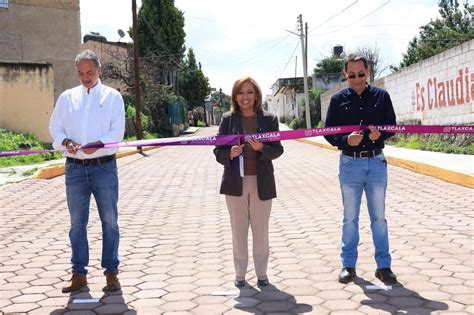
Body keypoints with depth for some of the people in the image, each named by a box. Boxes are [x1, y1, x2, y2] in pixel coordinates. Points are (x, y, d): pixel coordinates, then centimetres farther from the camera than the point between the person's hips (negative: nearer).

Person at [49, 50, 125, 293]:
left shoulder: (112, 96, 4)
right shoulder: (67, 97, 11)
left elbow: (118, 130, -5)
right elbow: (55, 127, 9)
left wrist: (98, 144, -22)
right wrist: (65, 141, -12)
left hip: (104, 166, -2)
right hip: (75, 167, 2)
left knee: (109, 221, 2)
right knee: (77, 222, 7)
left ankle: (111, 272, 12)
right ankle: (79, 273, 16)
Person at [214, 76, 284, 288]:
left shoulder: (269, 119, 0)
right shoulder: (228, 119, 0)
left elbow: (277, 150, -1)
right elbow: (218, 151, 2)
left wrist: (261, 148, -20)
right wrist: (230, 153, -20)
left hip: (262, 182, 0)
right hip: (236, 182, 0)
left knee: (261, 231, 9)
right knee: (238, 231, 9)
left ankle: (261, 273, 22)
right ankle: (240, 274, 20)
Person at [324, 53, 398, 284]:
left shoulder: (381, 96, 2)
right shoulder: (338, 99, 1)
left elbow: (392, 126, 5)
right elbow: (329, 133, 1)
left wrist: (379, 135, -17)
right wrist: (346, 140, -19)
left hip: (376, 162, 0)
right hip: (350, 163, 0)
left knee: (379, 217, 8)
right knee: (350, 218, 9)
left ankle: (383, 265, 17)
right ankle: (348, 264, 20)